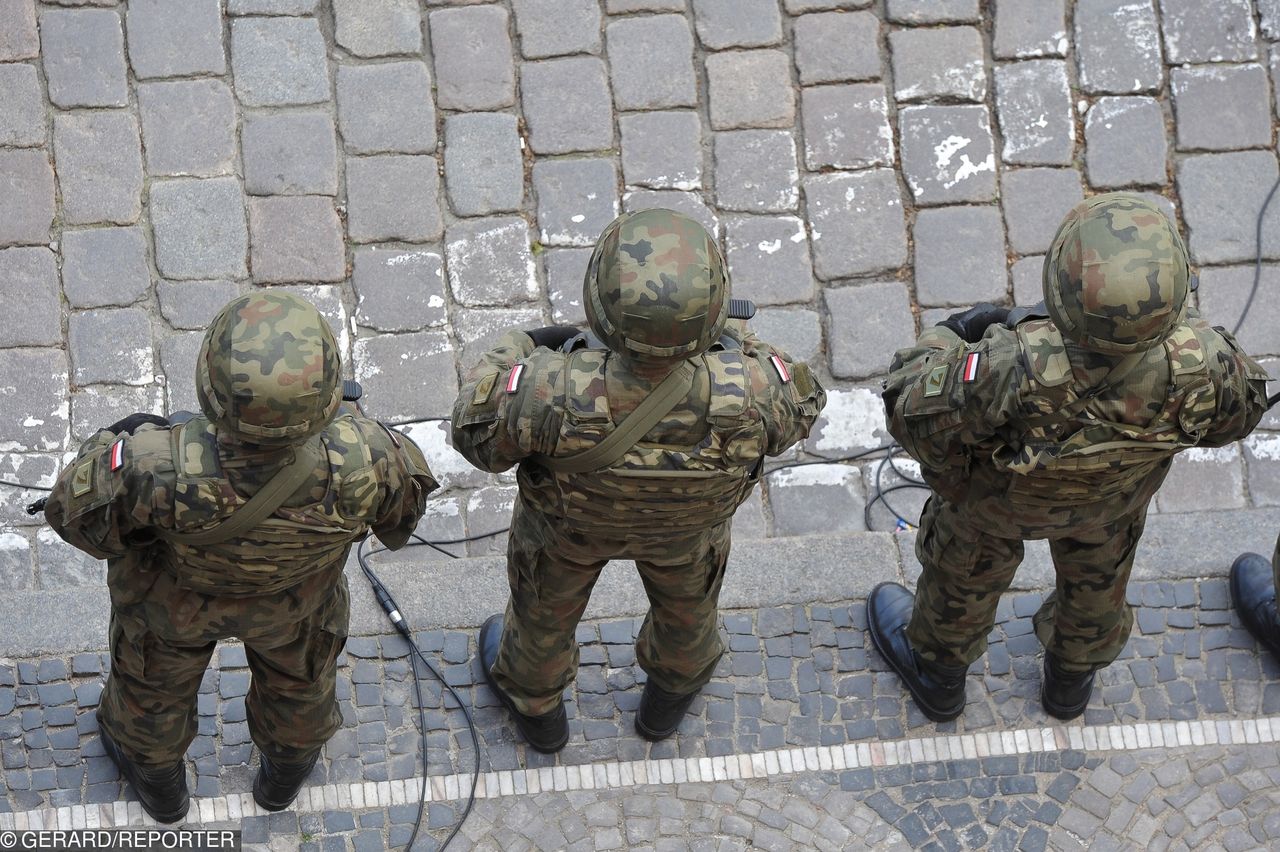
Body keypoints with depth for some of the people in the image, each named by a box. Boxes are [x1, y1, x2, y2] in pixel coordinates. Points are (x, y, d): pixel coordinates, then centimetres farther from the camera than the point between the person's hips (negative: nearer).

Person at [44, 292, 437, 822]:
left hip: (178, 587, -1)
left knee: (156, 671, 33)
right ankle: (284, 769, 66)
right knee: (296, 666, 35)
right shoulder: (357, 463, -43)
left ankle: (156, 774, 64)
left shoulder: (159, 471, -48)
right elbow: (403, 493, -18)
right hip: (299, 593, 1)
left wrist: (120, 440, -7)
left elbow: (78, 513, -26)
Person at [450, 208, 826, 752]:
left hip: (569, 512, -1)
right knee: (686, 594, 35)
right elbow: (798, 407, -17)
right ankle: (670, 693, 65)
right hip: (692, 515, 1)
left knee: (546, 602, 32)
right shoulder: (746, 393, -43)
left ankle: (533, 702, 62)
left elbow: (478, 432, -24)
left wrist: (522, 348, -10)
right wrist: (731, 342, -9)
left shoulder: (553, 394, -47)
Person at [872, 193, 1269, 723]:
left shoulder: (1017, 370, -50)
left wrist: (948, 336, -14)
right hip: (1117, 492, 2)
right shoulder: (1200, 366, -41)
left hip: (1000, 488, -2)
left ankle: (937, 672, 59)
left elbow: (916, 414, -32)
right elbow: (1238, 410, -15)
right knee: (1098, 569, 35)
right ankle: (1072, 676, 64)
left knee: (966, 561, 31)